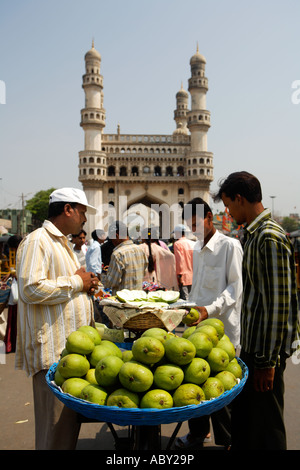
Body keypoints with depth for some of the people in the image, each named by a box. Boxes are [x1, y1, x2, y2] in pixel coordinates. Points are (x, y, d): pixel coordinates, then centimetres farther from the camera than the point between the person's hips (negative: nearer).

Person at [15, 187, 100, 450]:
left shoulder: (62, 242, 20)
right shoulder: (37, 241, -13)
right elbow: (31, 289, -24)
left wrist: (85, 285, 9)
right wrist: (76, 282, -15)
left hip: (72, 346, 10)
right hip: (53, 350, -10)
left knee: (71, 419, 17)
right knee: (57, 425, 0)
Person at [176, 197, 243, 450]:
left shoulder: (230, 245, -8)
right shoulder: (197, 249, 15)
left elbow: (236, 287, -13)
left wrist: (210, 309, -22)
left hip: (221, 327, -6)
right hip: (197, 326, 7)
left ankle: (227, 440, 23)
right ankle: (197, 433, 31)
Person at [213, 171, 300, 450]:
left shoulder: (270, 238, -20)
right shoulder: (254, 235, 11)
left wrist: (268, 361, -19)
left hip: (265, 352, -9)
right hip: (251, 345, 9)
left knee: (265, 427, 6)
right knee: (243, 415, 22)